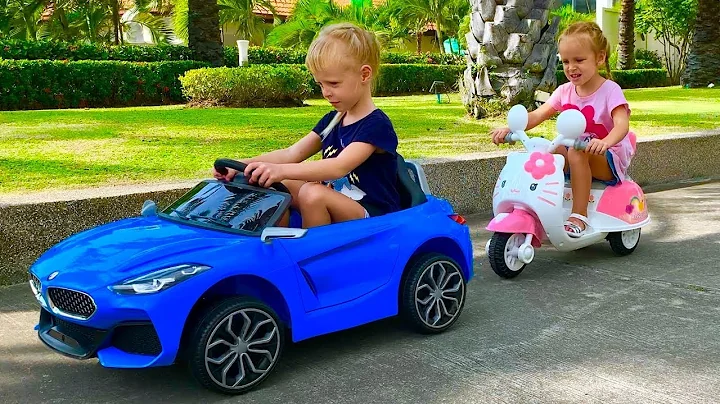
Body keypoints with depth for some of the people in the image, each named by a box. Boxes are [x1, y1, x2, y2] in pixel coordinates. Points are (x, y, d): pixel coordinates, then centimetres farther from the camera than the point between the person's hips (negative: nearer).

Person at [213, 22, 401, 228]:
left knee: (312, 194, -31)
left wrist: (282, 170, -42)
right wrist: (244, 164, -14)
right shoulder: (331, 120, 12)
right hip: (334, 208, 8)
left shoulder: (377, 125, -15)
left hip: (374, 217, -8)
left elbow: (340, 166, -30)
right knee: (277, 187, -6)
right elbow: (291, 153, 3)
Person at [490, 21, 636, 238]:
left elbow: (622, 124, -28)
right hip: (574, 159, 5)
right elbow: (537, 115, -4)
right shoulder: (565, 91, 4)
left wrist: (605, 142, -50)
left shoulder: (609, 90, -12)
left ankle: (579, 216, -33)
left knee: (577, 152, -36)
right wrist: (509, 129, -23)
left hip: (608, 159, -5)